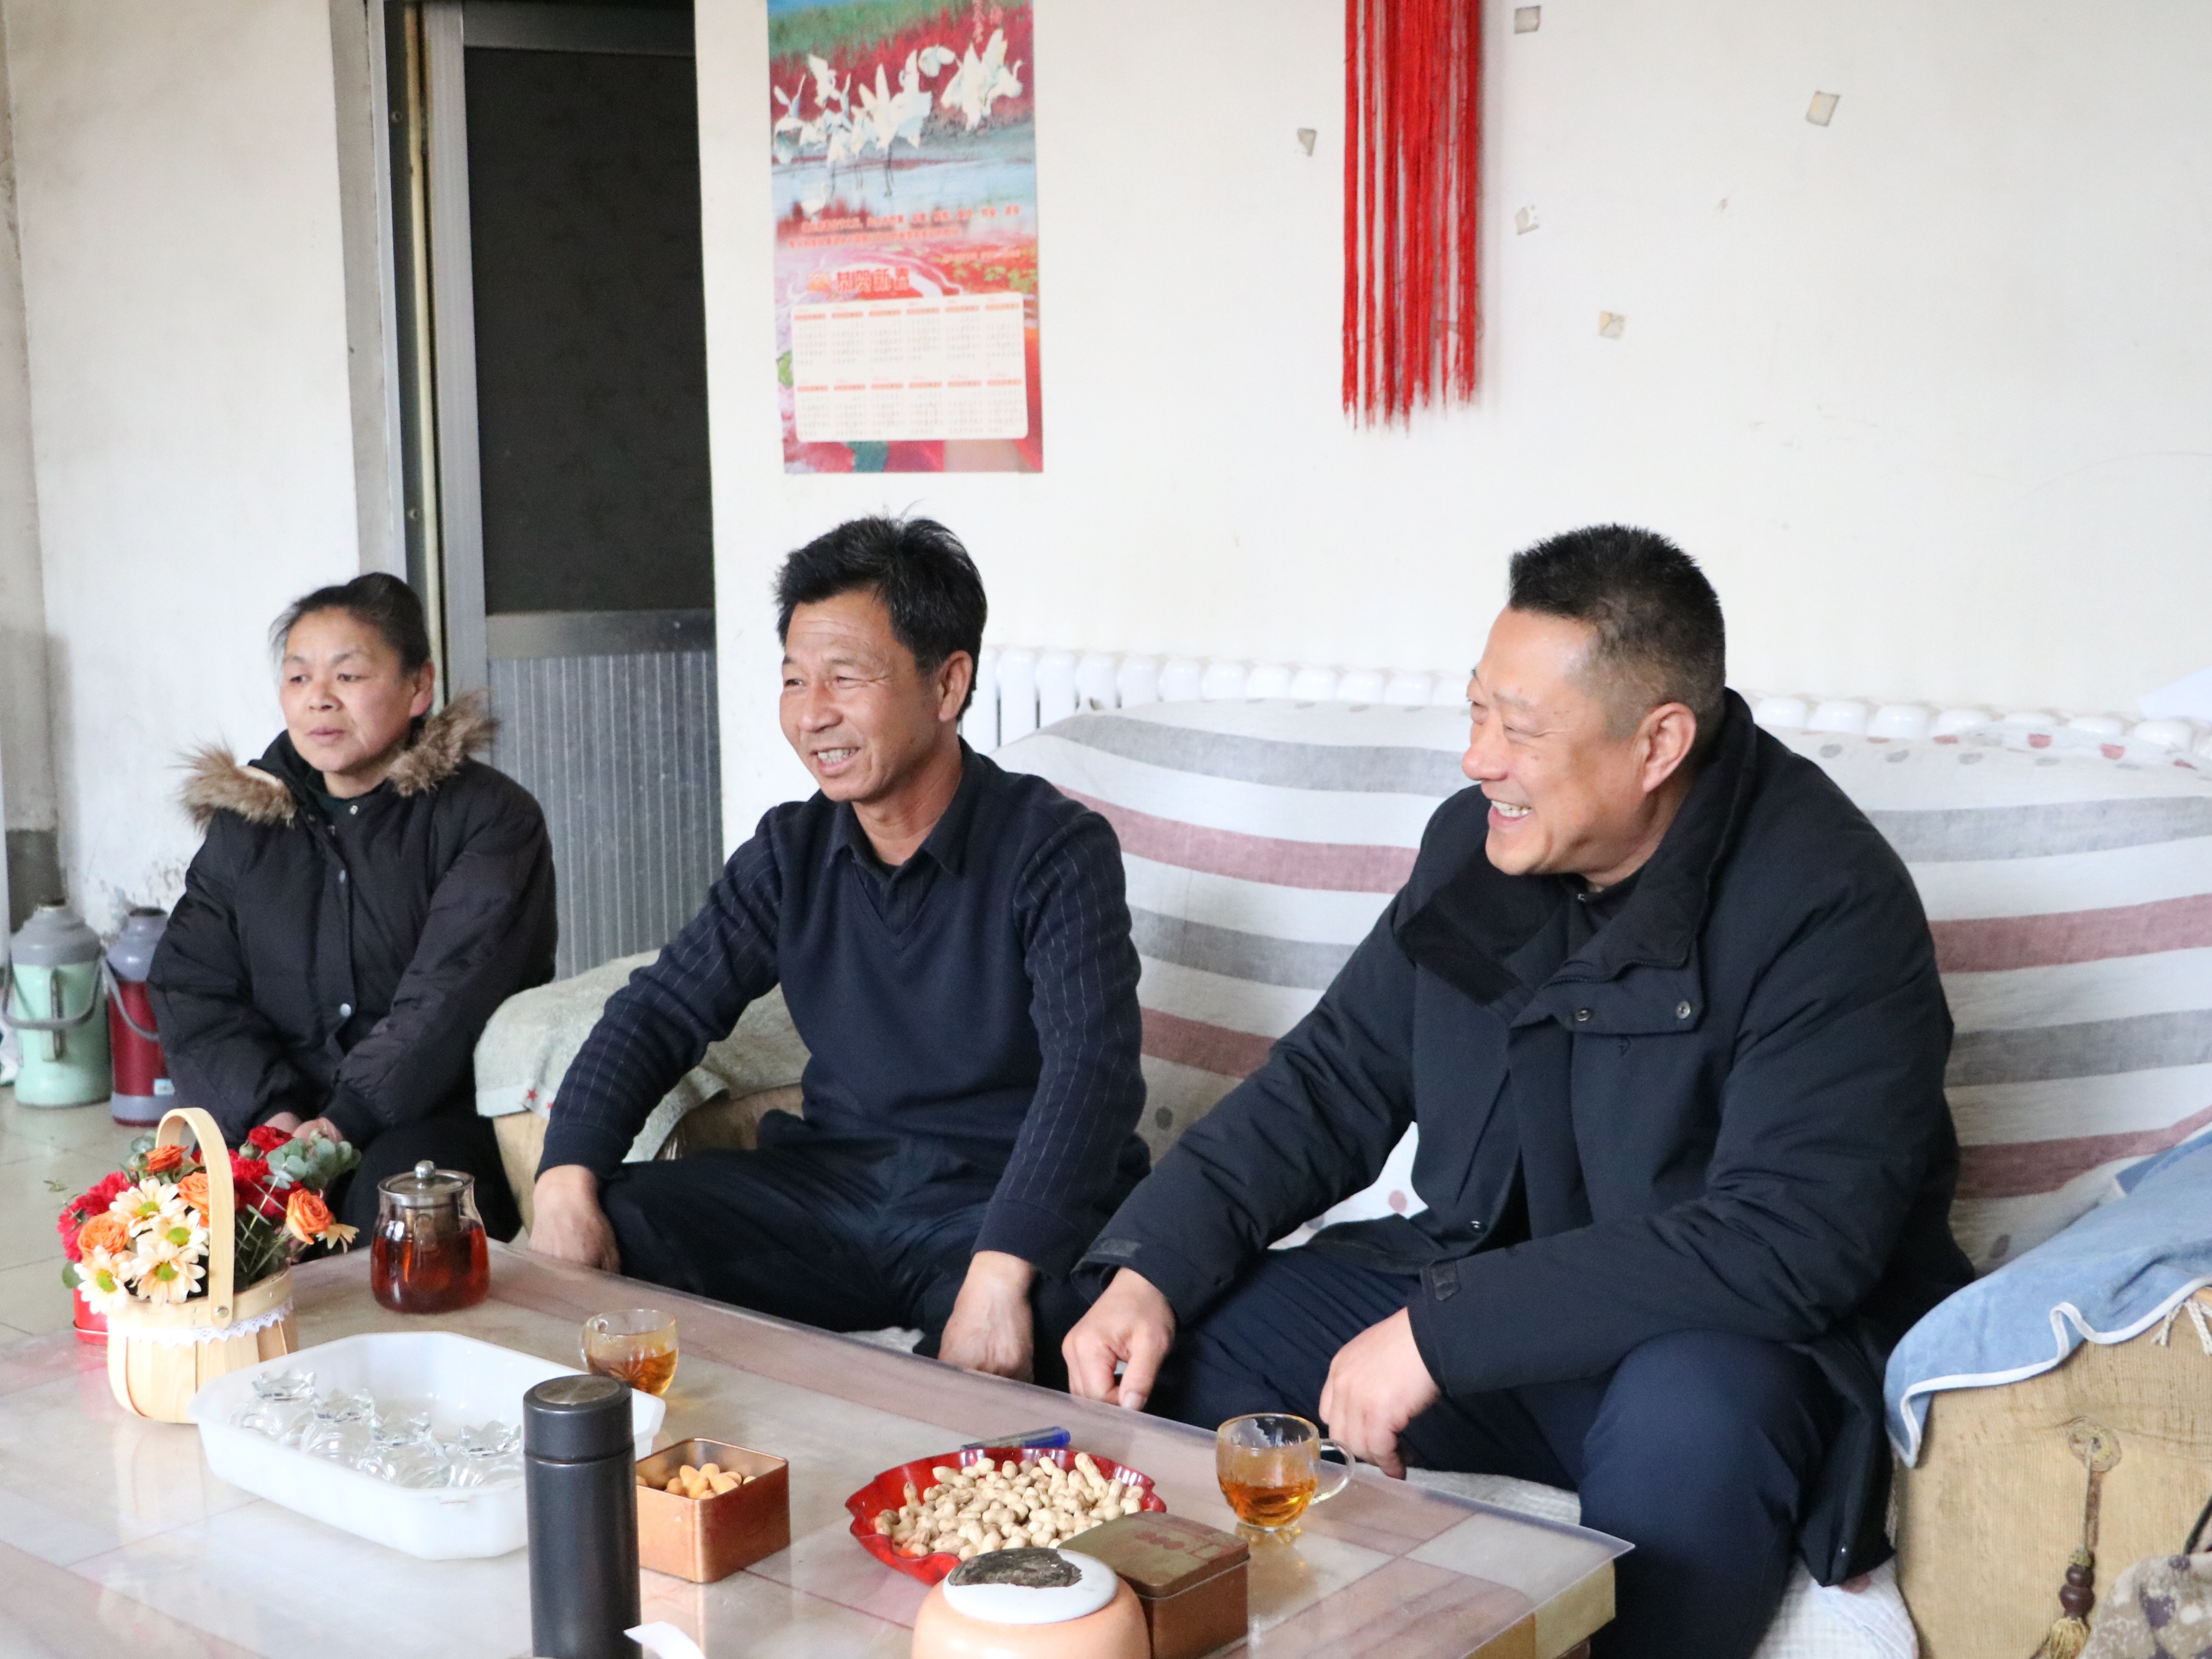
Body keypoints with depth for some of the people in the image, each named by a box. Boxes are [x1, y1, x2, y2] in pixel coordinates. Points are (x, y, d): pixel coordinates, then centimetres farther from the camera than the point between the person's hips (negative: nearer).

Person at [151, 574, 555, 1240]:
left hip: (442, 1115, -4)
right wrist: (267, 1110, -11)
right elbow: (189, 989, 7)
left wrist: (349, 1117, -22)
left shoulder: (490, 817, 0)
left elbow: (451, 997, -12)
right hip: (279, 1119, 4)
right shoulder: (244, 824, 15)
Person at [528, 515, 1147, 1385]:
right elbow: (662, 1010, 5)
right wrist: (566, 1179, -14)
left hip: (1002, 1197, -5)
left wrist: (999, 1275, -38)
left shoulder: (1056, 849, -11)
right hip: (832, 1179, 5)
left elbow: (1092, 1067, -24)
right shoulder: (792, 849, 7)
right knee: (610, 1226, -16)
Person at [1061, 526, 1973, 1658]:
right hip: (1474, 1289, 6)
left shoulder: (1826, 902, -20)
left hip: (1730, 1333, -5)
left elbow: (1788, 1239, -29)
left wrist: (1440, 1332, -31)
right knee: (1171, 1348, -9)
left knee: (1691, 1416, -39)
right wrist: (1150, 1265, -10)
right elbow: (1332, 1083, 7)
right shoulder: (1474, 844, 1)